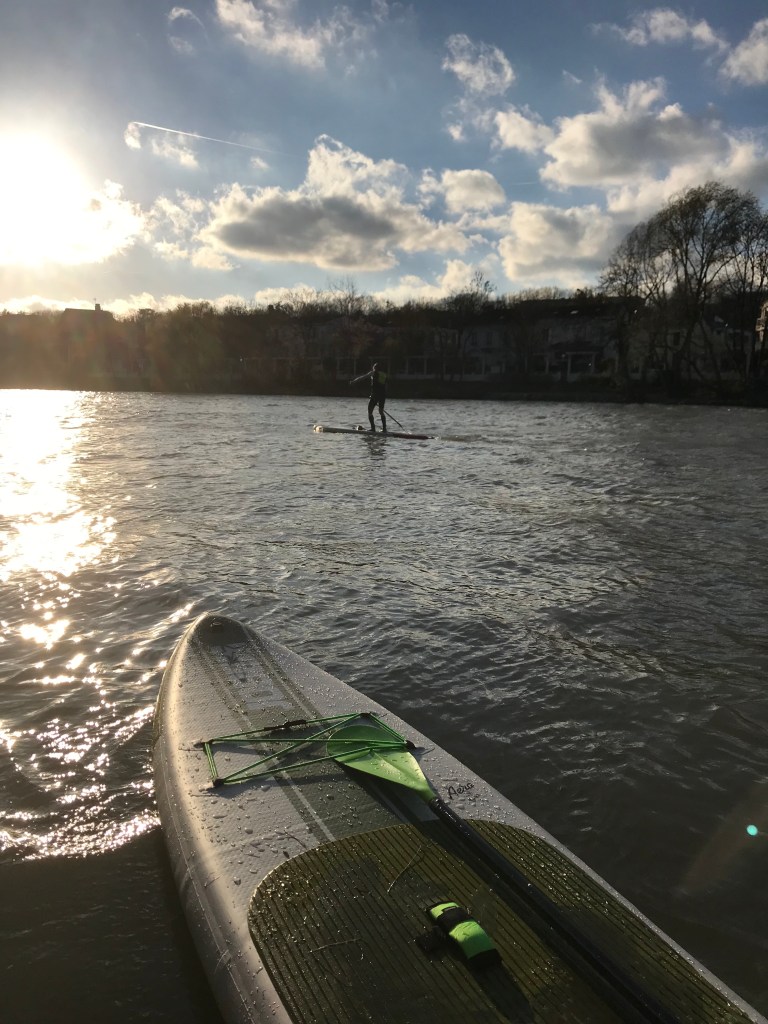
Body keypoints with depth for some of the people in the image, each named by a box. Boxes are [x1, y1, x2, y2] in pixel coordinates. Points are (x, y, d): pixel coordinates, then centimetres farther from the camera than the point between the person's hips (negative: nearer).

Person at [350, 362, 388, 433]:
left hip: (375, 394, -5)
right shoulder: (384, 375, 18)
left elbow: (362, 377, 3)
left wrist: (354, 381, 11)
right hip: (383, 395, 5)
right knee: (381, 412, 18)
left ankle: (373, 428, -7)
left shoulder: (373, 373, 3)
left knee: (370, 412, 2)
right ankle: (384, 429, 13)